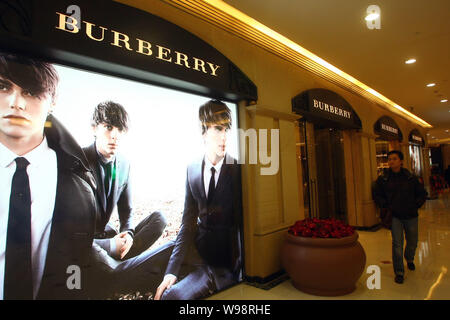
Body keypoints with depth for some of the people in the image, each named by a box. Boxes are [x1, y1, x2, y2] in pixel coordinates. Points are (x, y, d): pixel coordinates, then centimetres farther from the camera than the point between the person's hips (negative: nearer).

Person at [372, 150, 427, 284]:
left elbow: (422, 193, 10)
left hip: (411, 216, 2)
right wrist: (387, 206, -7)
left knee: (412, 242, 18)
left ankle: (409, 259, 49)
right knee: (397, 244, -7)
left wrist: (415, 206, -2)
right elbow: (377, 195, 4)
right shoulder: (383, 179, -4)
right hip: (395, 216, -2)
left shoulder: (411, 177, 0)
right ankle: (399, 272, 4)